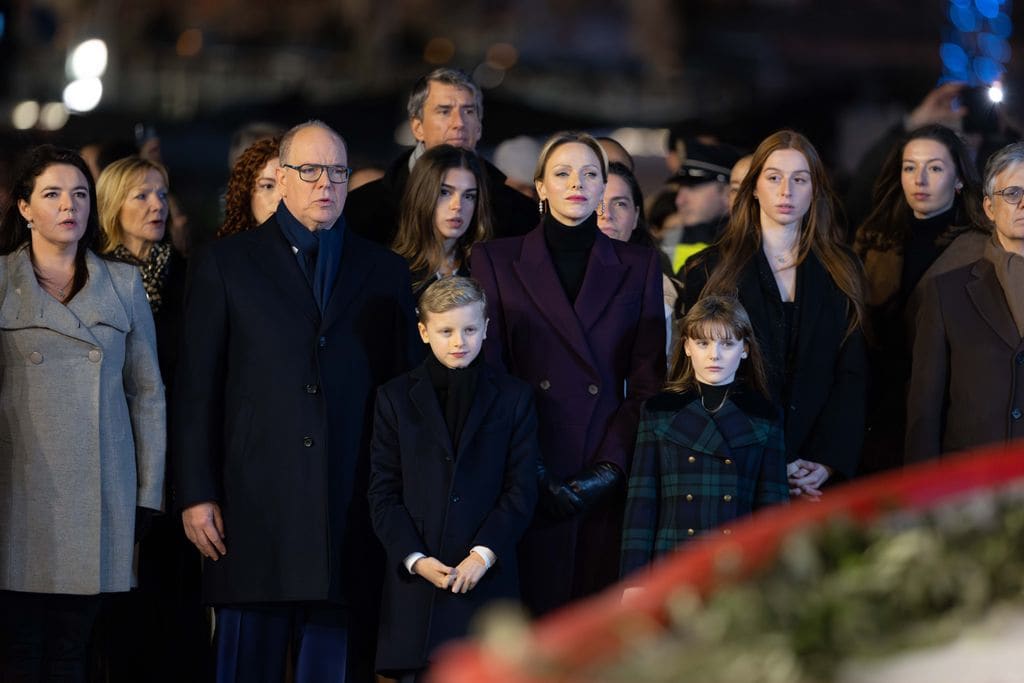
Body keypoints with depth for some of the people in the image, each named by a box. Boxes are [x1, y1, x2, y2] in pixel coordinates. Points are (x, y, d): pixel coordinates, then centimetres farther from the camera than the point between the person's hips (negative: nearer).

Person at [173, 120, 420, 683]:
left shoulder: (384, 273, 14)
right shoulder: (225, 265, 8)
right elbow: (196, 388, 4)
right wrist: (196, 495, -3)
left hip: (349, 515, 2)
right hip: (254, 505, -2)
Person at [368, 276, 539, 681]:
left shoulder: (513, 398, 10)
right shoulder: (395, 398, 10)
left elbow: (521, 489, 3)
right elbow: (383, 493, 5)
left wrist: (484, 555, -10)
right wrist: (415, 560, -8)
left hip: (486, 578, 0)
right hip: (414, 577, 1)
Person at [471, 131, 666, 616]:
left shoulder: (638, 267, 12)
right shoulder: (496, 261, 9)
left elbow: (647, 381, 8)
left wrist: (611, 467, -6)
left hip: (607, 483, 1)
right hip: (529, 481, -1)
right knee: (534, 614, -5)